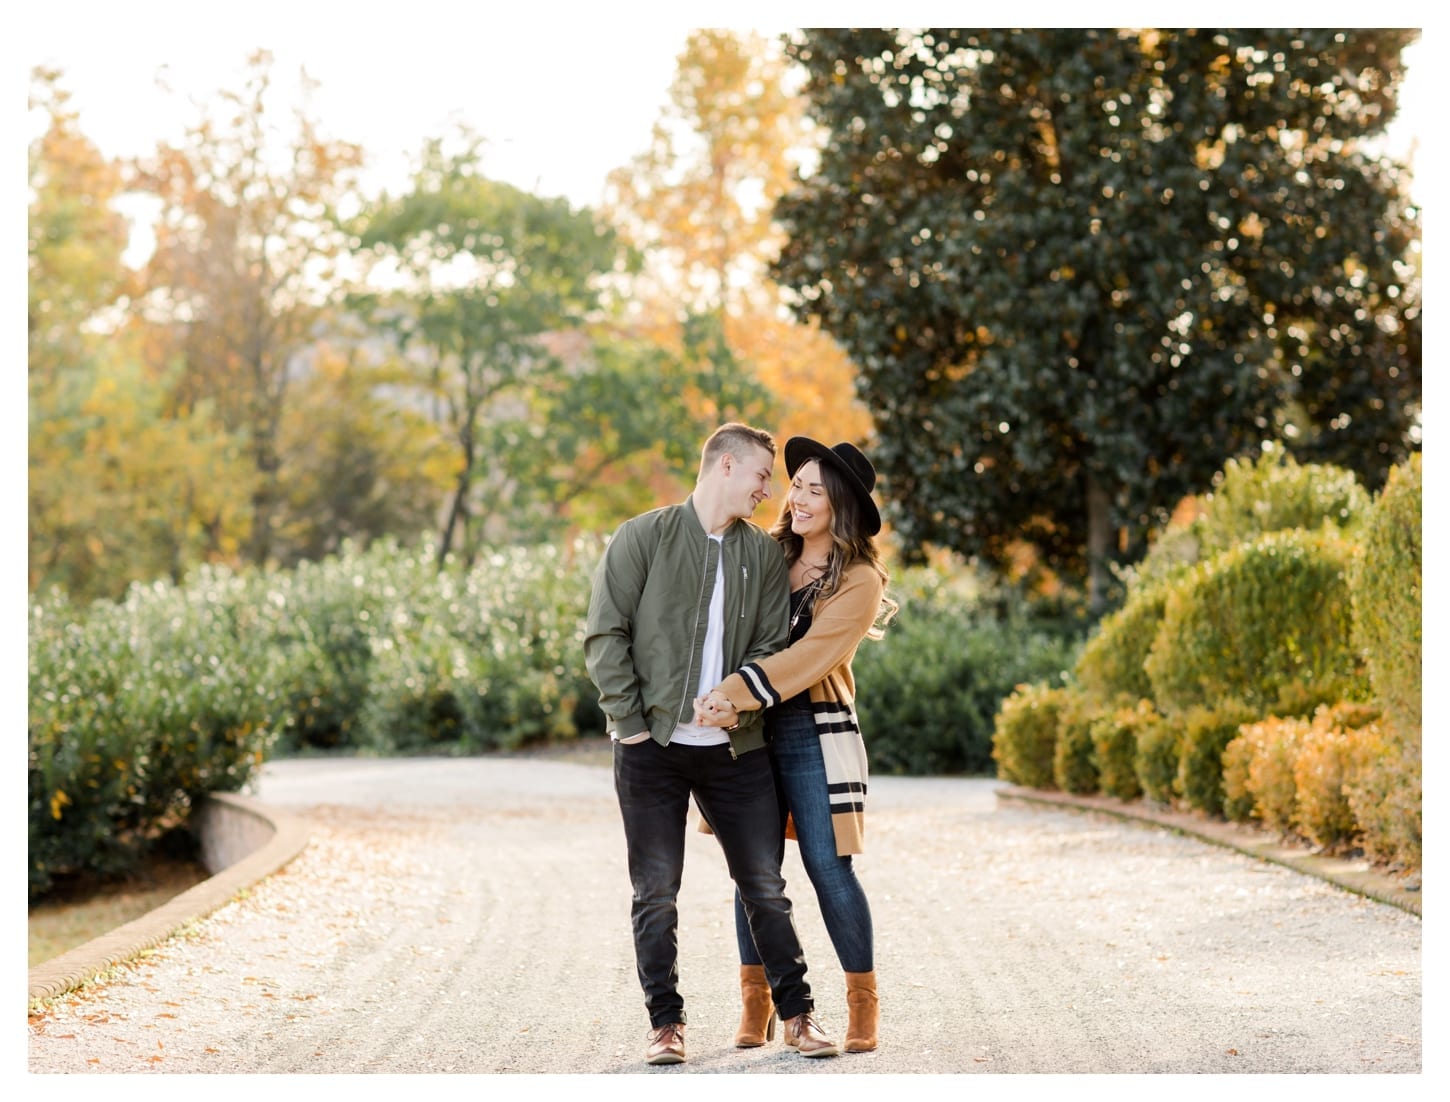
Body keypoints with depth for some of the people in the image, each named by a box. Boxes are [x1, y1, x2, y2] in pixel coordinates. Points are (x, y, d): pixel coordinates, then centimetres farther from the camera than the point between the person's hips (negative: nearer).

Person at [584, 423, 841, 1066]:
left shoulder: (764, 555, 10)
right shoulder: (644, 537, -1)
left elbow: (772, 646, 4)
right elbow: (605, 635, -3)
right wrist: (631, 720, -9)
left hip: (735, 747, 3)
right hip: (652, 747, -3)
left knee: (765, 887, 4)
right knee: (655, 893, 2)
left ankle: (797, 1014, 13)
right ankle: (666, 1023, 11)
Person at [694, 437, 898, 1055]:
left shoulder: (859, 581, -5)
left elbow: (810, 655, -16)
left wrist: (736, 693, -24)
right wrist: (725, 700, -11)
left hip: (816, 733, -4)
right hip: (752, 730, 4)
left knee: (829, 869, -6)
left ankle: (863, 1002, 7)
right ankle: (756, 1002, 12)